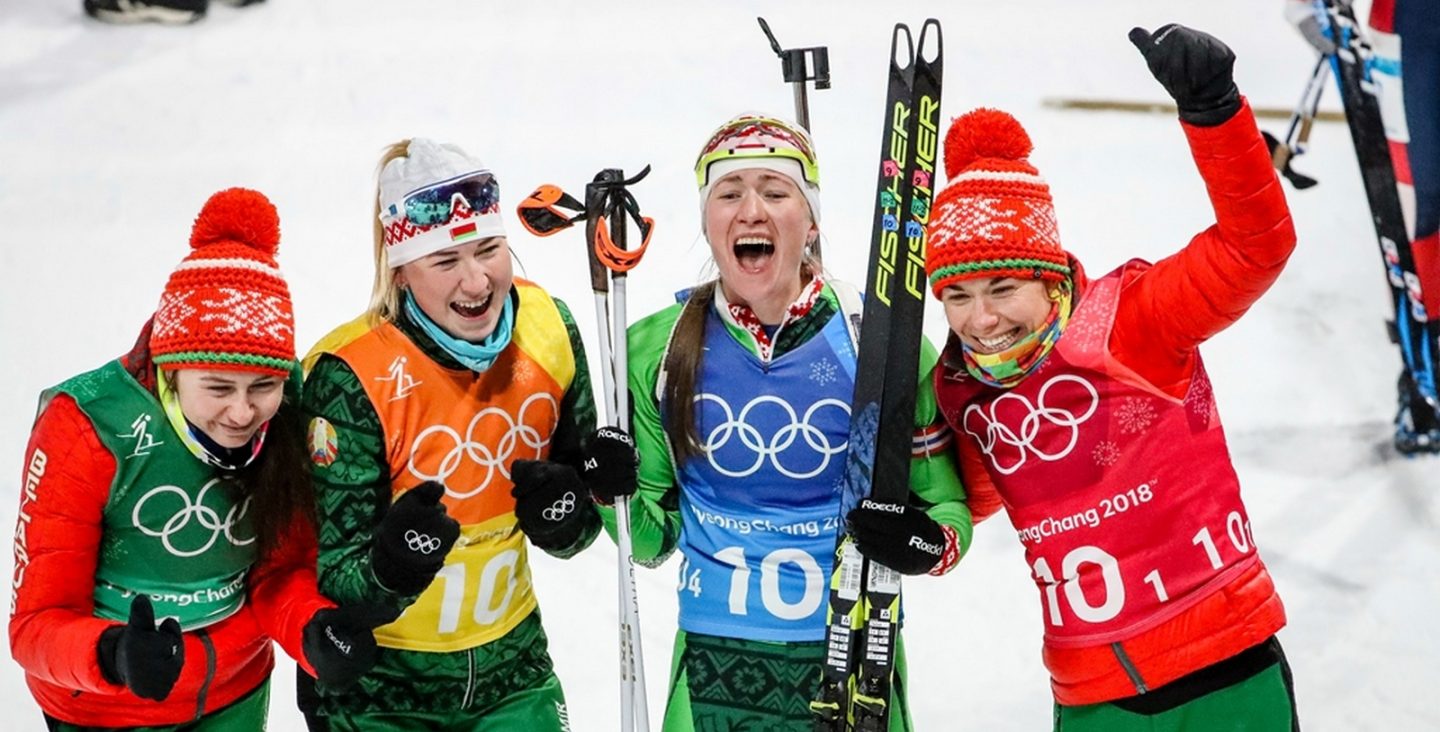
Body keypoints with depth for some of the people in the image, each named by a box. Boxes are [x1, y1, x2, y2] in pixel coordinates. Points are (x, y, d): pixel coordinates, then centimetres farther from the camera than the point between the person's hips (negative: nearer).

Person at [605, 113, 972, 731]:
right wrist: (617, 497, -14)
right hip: (713, 665, 1)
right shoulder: (656, 348, -3)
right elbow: (653, 540, 5)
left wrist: (928, 544, -21)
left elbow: (947, 506, -1)